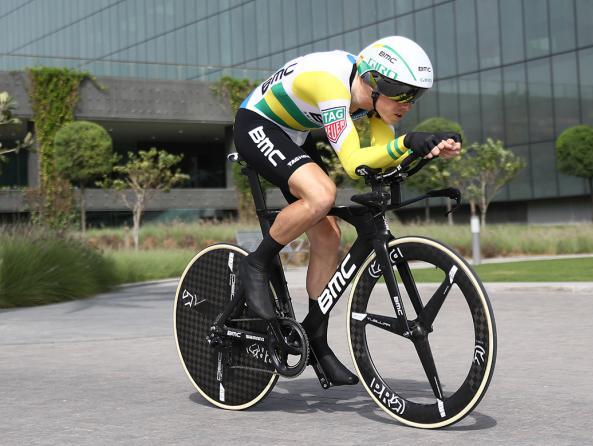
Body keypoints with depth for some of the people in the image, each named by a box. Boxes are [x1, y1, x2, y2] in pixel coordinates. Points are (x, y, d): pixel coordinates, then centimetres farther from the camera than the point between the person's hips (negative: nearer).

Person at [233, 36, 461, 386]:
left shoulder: (377, 93, -12)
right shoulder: (331, 83, -36)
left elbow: (385, 159, -17)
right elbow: (354, 163, -43)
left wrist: (430, 149, -34)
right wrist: (407, 143, -55)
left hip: (293, 136, 8)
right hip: (256, 126, -8)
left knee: (327, 236, 0)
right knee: (321, 194, -33)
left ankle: (316, 336, 12)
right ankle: (257, 265, -12)